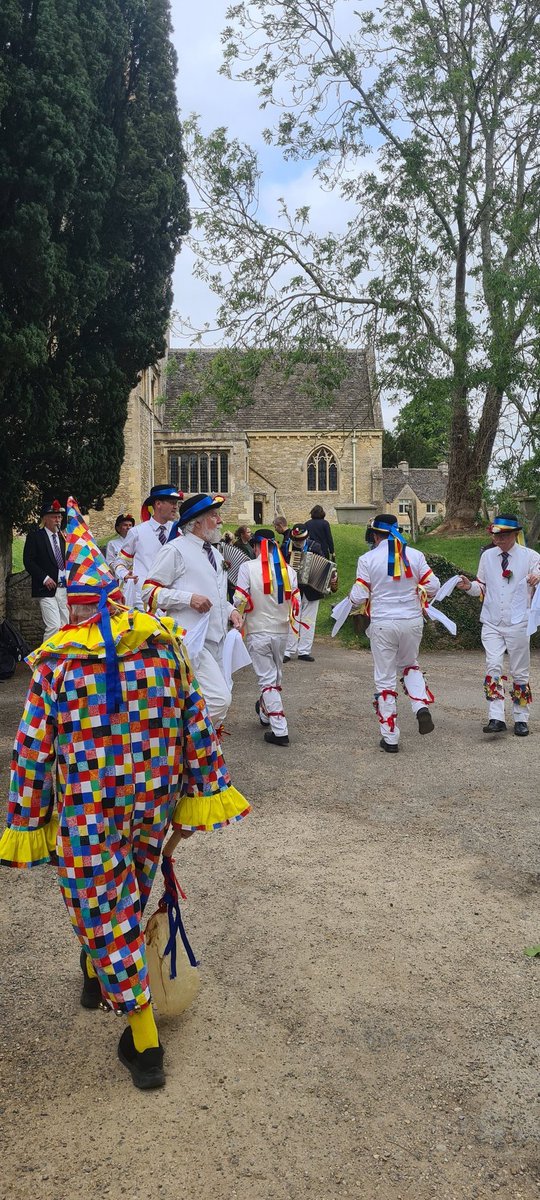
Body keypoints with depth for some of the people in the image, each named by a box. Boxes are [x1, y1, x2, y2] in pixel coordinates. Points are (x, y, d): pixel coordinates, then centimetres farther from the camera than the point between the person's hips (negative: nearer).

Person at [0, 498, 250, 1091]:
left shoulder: (56, 661, -13)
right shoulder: (164, 643, -7)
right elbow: (197, 725, -3)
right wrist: (200, 796, 7)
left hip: (87, 816, -3)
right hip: (155, 805, 4)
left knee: (105, 917, 12)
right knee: (129, 899, 27)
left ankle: (144, 1042, 19)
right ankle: (99, 977, 52)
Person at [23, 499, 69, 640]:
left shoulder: (63, 536, 14)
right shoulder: (35, 536, -1)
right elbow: (28, 561, -6)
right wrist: (44, 578, -14)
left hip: (64, 588, 5)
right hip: (47, 589, -5)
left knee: (65, 626, 5)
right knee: (53, 626, -14)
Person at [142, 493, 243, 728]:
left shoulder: (216, 554, 21)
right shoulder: (175, 550, -6)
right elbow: (149, 591, -9)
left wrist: (230, 610, 12)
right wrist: (188, 598, -19)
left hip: (216, 640, 9)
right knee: (219, 699, -20)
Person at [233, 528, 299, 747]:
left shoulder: (248, 567, -13)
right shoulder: (288, 569, -3)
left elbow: (241, 600, -14)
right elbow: (295, 603, -1)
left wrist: (238, 616, 7)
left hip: (258, 631, -3)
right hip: (281, 631, 4)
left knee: (267, 678, 1)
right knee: (275, 675, 22)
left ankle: (279, 730, -3)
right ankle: (265, 712, 43)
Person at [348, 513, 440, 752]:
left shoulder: (367, 559, -7)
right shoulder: (415, 555, 0)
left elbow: (359, 597, -9)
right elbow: (433, 586, 0)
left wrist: (352, 597, 14)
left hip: (382, 623, -3)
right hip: (412, 620, 3)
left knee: (385, 679, 7)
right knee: (409, 666, 27)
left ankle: (390, 738, 11)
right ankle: (421, 706, 2)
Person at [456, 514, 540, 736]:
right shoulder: (487, 556, 7)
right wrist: (469, 586, -7)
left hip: (518, 624, -2)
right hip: (491, 623, 2)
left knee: (519, 672, 6)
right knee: (493, 667, -10)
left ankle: (521, 719, 17)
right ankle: (496, 718, -11)